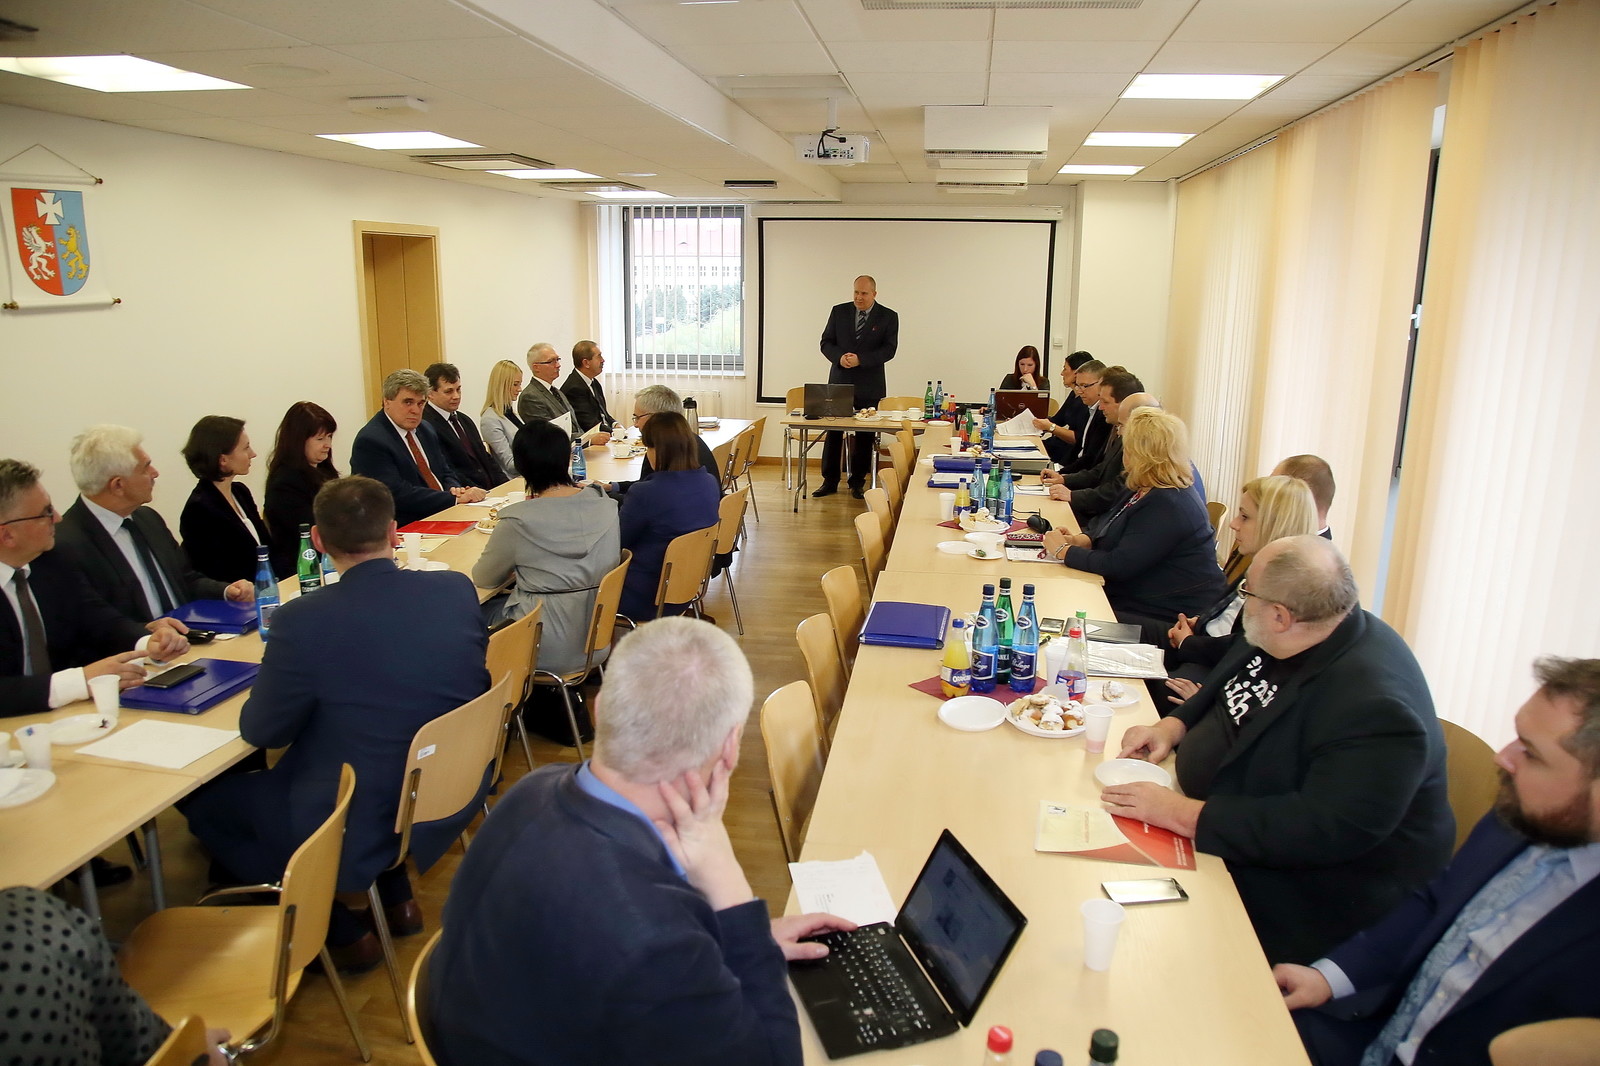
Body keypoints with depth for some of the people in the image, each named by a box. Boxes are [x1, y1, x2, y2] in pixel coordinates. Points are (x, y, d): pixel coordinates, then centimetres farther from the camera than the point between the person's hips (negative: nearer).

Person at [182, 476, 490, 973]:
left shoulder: (305, 620, -23)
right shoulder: (458, 590, -10)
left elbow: (260, 731, -8)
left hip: (355, 834, -5)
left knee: (202, 798, 16)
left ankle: (339, 931, 16)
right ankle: (396, 895, 32)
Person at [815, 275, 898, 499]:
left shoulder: (888, 317, 0)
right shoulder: (839, 312, 5)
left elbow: (889, 349, -7)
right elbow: (826, 343, 6)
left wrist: (860, 360, -19)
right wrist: (839, 357, -15)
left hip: (869, 386, -1)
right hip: (839, 382, 2)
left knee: (864, 436, 5)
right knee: (833, 432, 3)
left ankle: (858, 482, 16)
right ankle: (830, 481, 12)